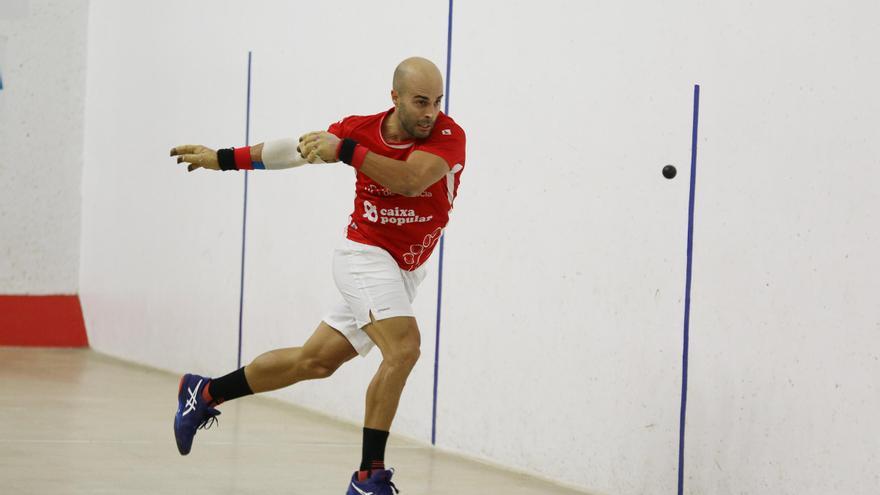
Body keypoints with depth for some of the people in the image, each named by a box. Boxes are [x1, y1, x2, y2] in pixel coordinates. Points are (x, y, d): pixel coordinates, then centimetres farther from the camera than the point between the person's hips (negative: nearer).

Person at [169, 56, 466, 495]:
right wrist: (225, 159, 10)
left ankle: (205, 393, 33)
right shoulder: (362, 129, -11)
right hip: (365, 256, -3)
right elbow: (298, 148, 6)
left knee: (315, 361, 14)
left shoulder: (448, 135, -15)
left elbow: (410, 179, -32)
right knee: (403, 348, -26)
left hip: (404, 274, 3)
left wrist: (343, 150, -39)